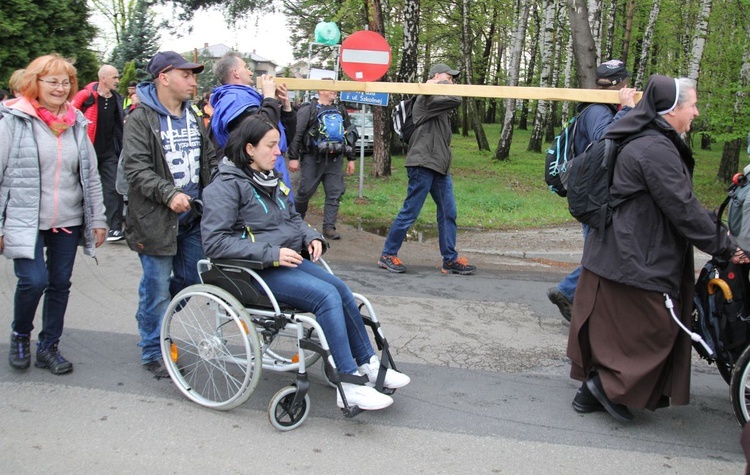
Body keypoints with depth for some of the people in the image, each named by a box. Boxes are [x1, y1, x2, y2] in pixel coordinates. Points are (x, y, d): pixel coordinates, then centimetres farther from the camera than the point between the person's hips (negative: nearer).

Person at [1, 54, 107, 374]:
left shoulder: (76, 123, 9)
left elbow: (91, 176, 13)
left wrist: (98, 219, 9)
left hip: (68, 222, 5)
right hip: (26, 221, -4)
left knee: (60, 284, 8)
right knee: (33, 280, -15)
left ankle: (49, 346, 24)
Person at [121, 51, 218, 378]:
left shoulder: (193, 117, 15)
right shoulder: (141, 119, -8)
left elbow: (210, 159, 19)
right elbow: (135, 168, -16)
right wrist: (169, 194, -27)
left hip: (194, 217, 7)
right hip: (156, 219, -7)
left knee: (192, 279, 14)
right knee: (157, 287, 0)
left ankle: (152, 318, 39)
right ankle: (153, 353, 16)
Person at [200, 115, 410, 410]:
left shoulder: (270, 180, 15)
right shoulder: (226, 186, -11)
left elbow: (293, 217, 27)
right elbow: (215, 242, -19)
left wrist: (311, 236, 4)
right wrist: (271, 253, -24)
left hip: (288, 260, 8)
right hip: (257, 271, -8)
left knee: (341, 289, -11)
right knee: (326, 295, -24)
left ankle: (367, 364, 1)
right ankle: (349, 387, -21)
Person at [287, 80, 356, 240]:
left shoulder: (340, 111, 15)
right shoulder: (308, 109, -3)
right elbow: (296, 134, -8)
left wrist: (351, 159, 15)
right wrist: (293, 158, -14)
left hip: (334, 160, 5)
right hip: (313, 159, -5)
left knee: (335, 194, -2)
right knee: (305, 192, 2)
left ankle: (329, 227, 3)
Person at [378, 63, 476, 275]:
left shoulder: (437, 101, 22)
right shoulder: (426, 99, -9)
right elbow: (456, 99, -19)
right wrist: (441, 84, -6)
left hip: (439, 166, 10)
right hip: (423, 164, -10)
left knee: (448, 212, 6)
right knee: (410, 212, -4)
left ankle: (450, 259, 11)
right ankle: (388, 255, 8)